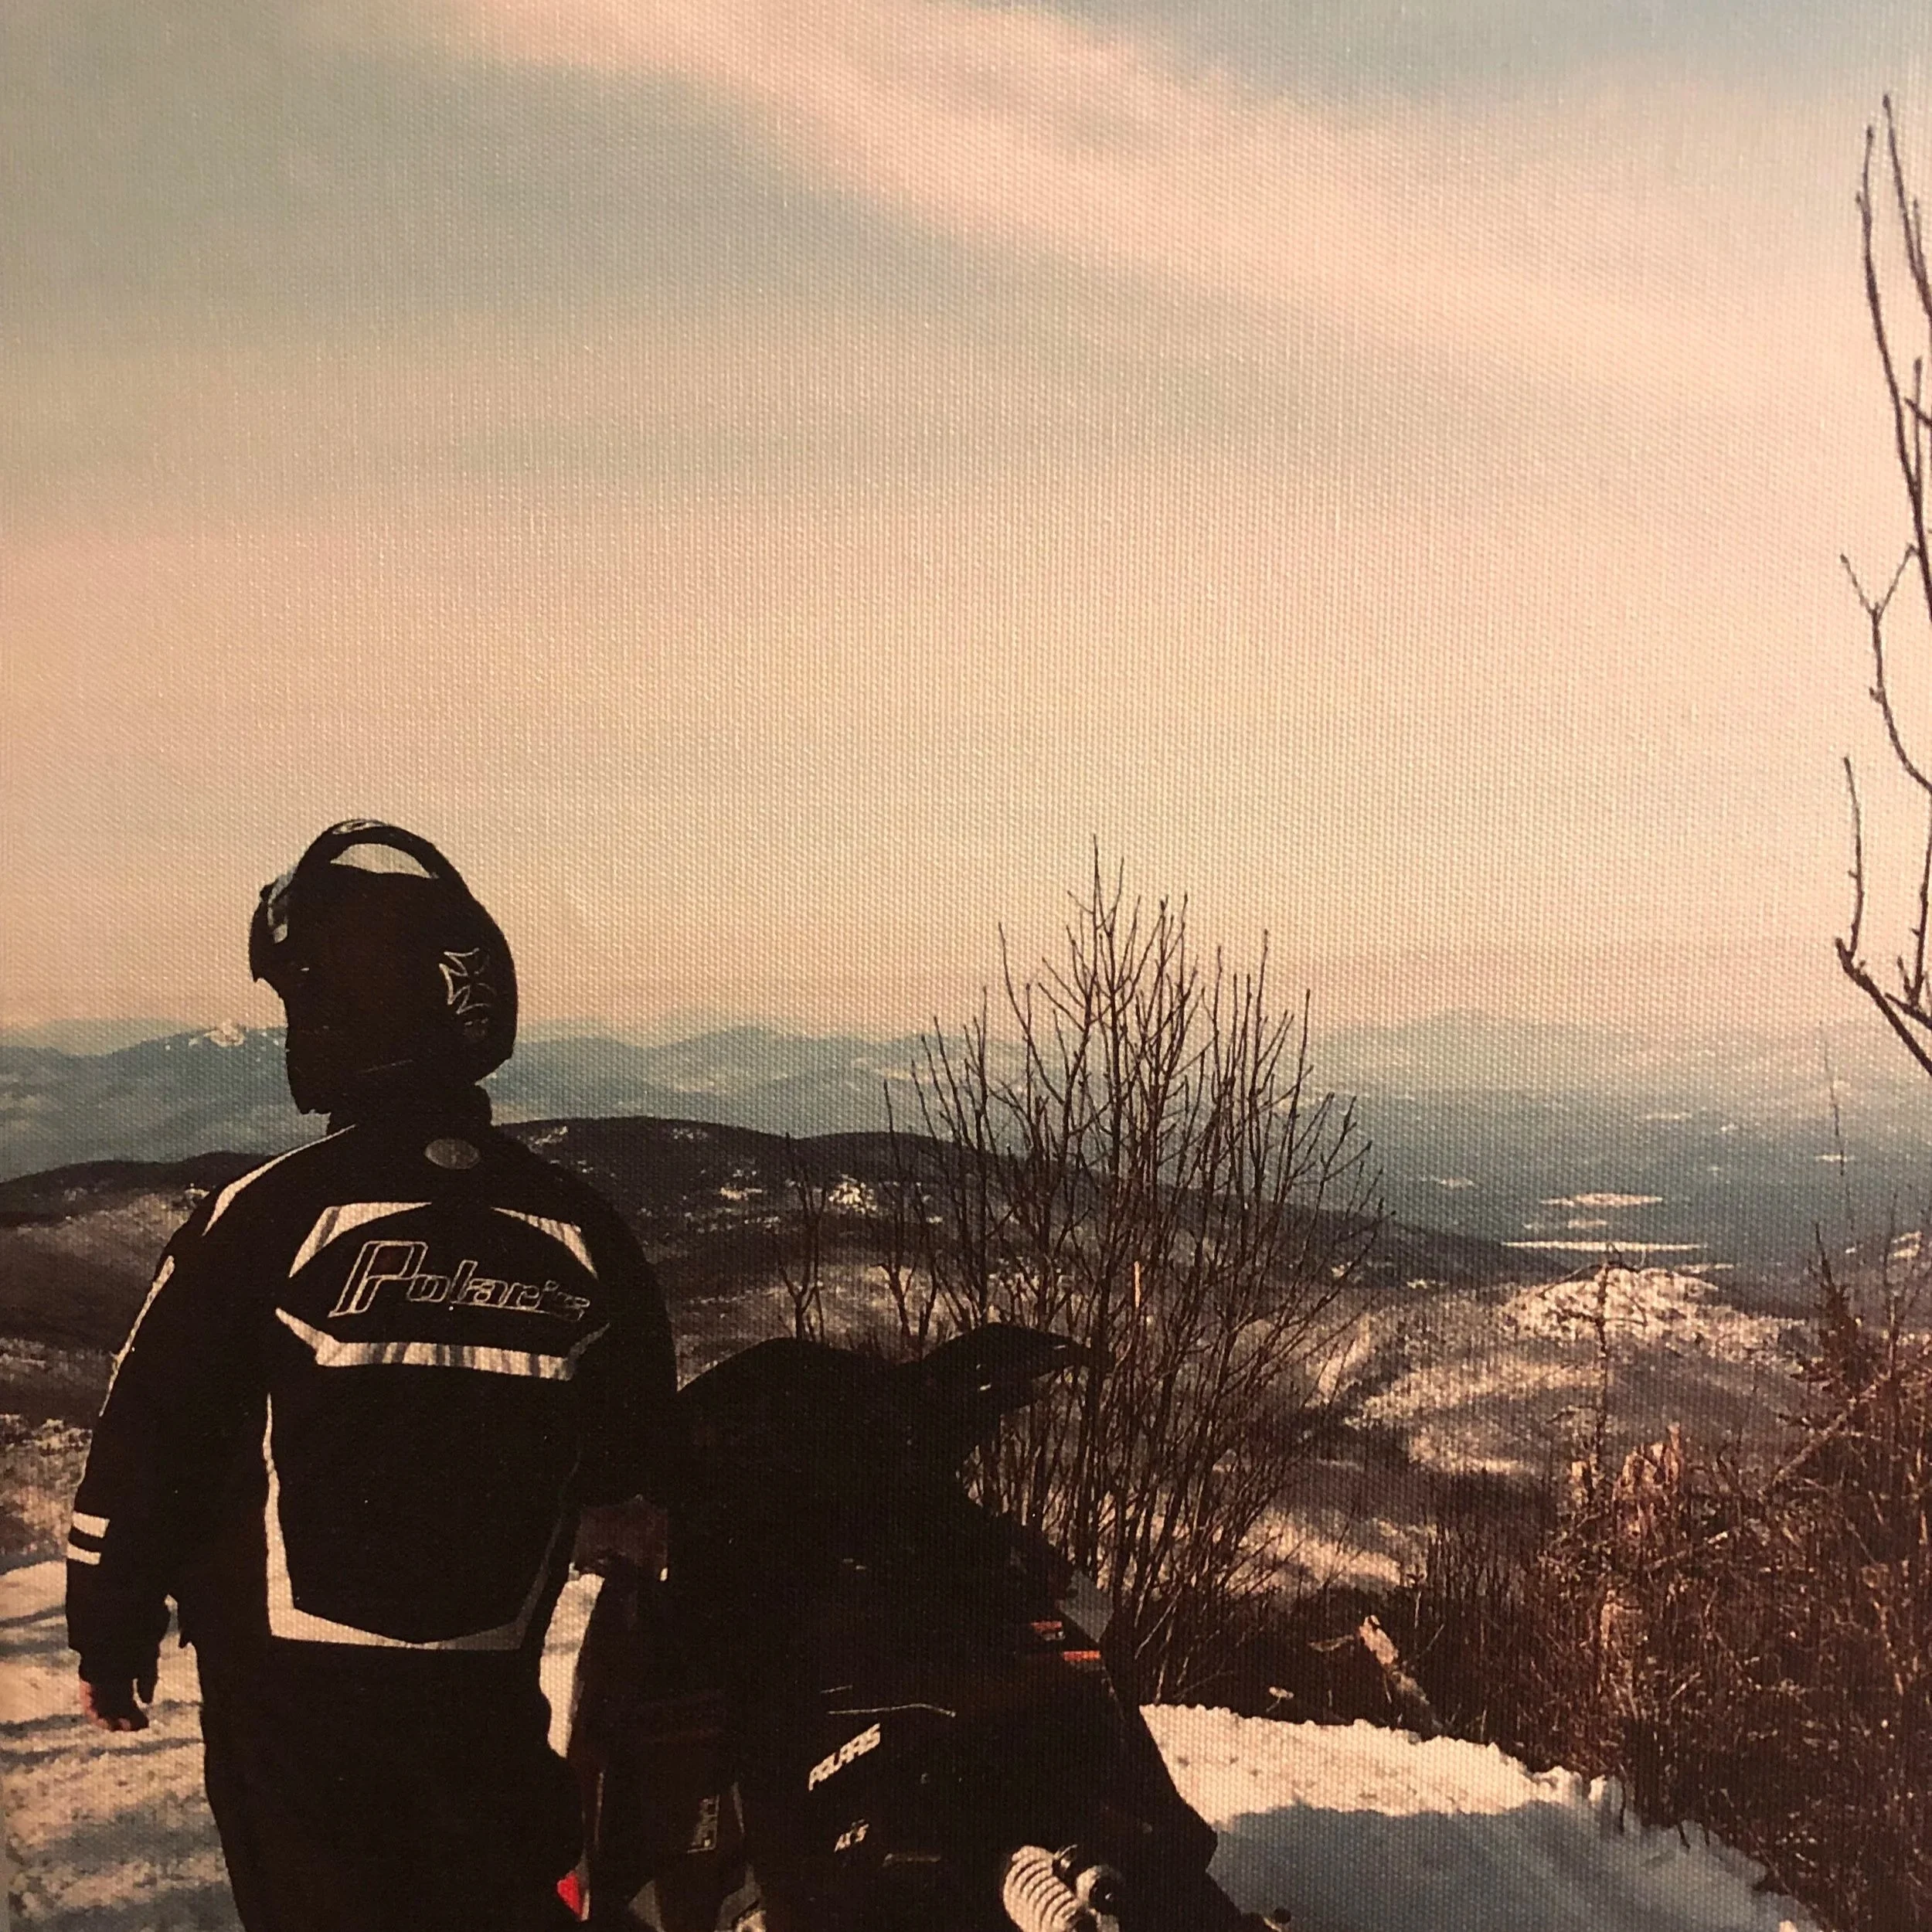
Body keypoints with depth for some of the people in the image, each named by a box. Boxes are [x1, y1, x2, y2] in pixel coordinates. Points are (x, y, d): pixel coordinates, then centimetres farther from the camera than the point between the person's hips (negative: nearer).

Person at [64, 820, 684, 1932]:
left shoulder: (275, 1215, -15)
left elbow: (149, 1433, -10)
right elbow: (640, 1466, 4)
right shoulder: (581, 1234, -5)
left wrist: (112, 1632, 4)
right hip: (490, 1687, 3)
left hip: (290, 1684, -2)